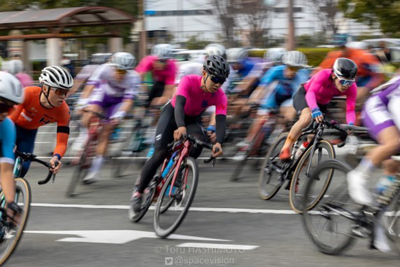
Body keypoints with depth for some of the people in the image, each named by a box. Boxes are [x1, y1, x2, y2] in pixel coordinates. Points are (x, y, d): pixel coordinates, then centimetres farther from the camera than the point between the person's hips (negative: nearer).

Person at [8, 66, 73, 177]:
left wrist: (56, 157, -47)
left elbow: (62, 143, -26)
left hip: (29, 133, 3)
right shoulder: (28, 94, -36)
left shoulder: (63, 111, -27)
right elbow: (10, 120, -37)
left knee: (22, 168, -8)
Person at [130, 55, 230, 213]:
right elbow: (179, 105, -44)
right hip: (172, 114, -3)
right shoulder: (189, 81, -30)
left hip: (191, 120, 3)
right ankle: (139, 192, 0)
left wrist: (218, 142, -55)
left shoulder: (220, 96, -23)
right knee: (160, 153, -17)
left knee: (199, 139, -30)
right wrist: (180, 127, -63)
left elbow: (221, 120, -35)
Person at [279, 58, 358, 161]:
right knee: (307, 118, -34)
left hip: (322, 103, 5)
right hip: (303, 95, -5)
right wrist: (315, 110, -68)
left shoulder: (351, 87, -26)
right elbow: (310, 93, -49)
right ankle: (286, 148, -20)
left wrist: (350, 124, -52)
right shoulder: (324, 75, -37)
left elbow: (350, 110, -31)